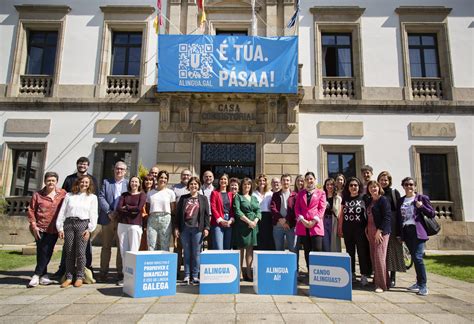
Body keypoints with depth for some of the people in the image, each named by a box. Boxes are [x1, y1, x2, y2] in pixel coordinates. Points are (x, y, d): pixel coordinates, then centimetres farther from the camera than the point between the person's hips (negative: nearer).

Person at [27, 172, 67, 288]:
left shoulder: (62, 194, 0)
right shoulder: (38, 195, 0)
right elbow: (31, 210, 3)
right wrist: (33, 225, -4)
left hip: (53, 229, 0)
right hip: (40, 228, 0)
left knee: (47, 252, -1)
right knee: (41, 251, 1)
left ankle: (37, 275, 11)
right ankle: (43, 275, 12)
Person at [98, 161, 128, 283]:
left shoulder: (129, 184, 6)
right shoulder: (106, 182, 11)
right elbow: (101, 198, 1)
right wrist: (109, 212, -10)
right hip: (108, 219, 2)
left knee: (122, 247, 2)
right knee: (106, 246, 9)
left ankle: (120, 272, 11)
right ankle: (103, 272, 18)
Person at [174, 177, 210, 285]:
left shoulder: (203, 198, 8)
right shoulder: (183, 198, 11)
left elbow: (206, 214, 5)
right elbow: (178, 213, 9)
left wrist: (206, 228, -3)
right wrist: (176, 227, 3)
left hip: (197, 229, -1)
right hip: (185, 228, 1)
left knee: (196, 253, 2)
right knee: (186, 253, 6)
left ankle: (195, 276, 11)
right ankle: (187, 275, 14)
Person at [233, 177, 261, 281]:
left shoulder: (254, 198, 18)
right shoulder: (238, 197, 3)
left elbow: (258, 211, 10)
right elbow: (237, 211, -9)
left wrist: (255, 221, -8)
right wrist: (248, 221, -15)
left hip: (253, 225, 5)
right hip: (242, 225, -4)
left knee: (250, 249, 5)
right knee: (241, 249, -3)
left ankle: (249, 273, 9)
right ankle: (239, 272, 1)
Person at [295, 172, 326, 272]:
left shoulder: (321, 193, 10)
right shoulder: (300, 193, 17)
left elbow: (322, 208, 0)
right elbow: (297, 208, 9)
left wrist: (314, 220, -11)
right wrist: (302, 219, -7)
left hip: (316, 225, -2)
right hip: (302, 225, 3)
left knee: (317, 250, -10)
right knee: (307, 251, 6)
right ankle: (309, 271, 13)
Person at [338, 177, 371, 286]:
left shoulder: (363, 198, 0)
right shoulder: (345, 199, 10)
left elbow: (369, 213, -1)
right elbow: (341, 214, 12)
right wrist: (340, 228, 9)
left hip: (360, 229, -3)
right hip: (347, 229, 4)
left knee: (363, 252, -2)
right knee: (349, 252, 10)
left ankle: (364, 275, 5)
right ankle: (351, 273, 19)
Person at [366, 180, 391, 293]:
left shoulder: (383, 200, -6)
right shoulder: (369, 201, 14)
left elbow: (387, 217, -13)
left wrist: (379, 231, -16)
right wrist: (367, 228, 9)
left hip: (381, 231, -7)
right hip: (370, 231, 7)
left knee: (379, 257, -8)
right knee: (373, 257, 7)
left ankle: (381, 284, 0)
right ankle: (377, 280, 18)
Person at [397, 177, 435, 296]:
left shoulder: (422, 198, 1)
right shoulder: (401, 200, 13)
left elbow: (432, 214, 0)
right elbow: (398, 217, 15)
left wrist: (421, 206, -16)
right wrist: (399, 234, 10)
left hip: (417, 231, -5)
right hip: (406, 232, 5)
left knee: (417, 257, -13)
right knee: (414, 258, 11)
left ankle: (423, 285, -4)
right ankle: (419, 283, 21)